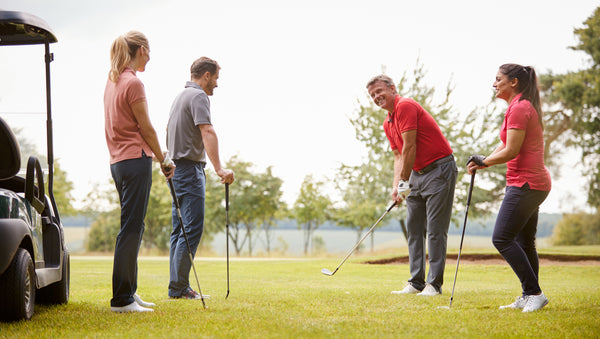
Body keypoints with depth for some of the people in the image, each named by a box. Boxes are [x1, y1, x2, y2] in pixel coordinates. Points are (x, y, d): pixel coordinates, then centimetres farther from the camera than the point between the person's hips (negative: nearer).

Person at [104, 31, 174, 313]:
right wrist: (163, 160, 2)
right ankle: (122, 299, -6)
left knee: (132, 228, 15)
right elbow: (146, 128, -10)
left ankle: (128, 293, 19)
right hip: (136, 160, -10)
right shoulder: (133, 83, -13)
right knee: (131, 229, -8)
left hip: (118, 161, 10)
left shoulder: (112, 81, 15)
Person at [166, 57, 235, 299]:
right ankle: (179, 287, -11)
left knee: (180, 229, 10)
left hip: (177, 169, 11)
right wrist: (219, 169, -37)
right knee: (192, 229, -10)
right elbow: (207, 133, -27)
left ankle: (177, 286, 12)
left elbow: (170, 132, 27)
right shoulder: (198, 96, -12)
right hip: (190, 169, -11)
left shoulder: (181, 96, 19)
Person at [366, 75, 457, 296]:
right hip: (417, 173, 10)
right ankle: (416, 282, 10)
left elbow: (410, 147, -19)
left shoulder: (405, 106, -15)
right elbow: (399, 155, 14)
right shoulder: (387, 124, 14)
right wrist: (396, 185, -2)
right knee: (414, 228, 7)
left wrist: (404, 182, -15)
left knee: (435, 229, -8)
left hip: (439, 169, -10)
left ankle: (434, 284, -6)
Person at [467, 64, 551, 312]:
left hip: (525, 183, -11)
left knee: (502, 238, -11)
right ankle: (529, 297, 15)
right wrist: (482, 161, 5)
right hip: (535, 183, 11)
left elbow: (510, 151, -18)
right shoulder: (523, 107, 18)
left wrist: (483, 162, -3)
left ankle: (534, 293, -11)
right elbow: (505, 146, 20)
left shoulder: (519, 108, -14)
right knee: (524, 242, 13)